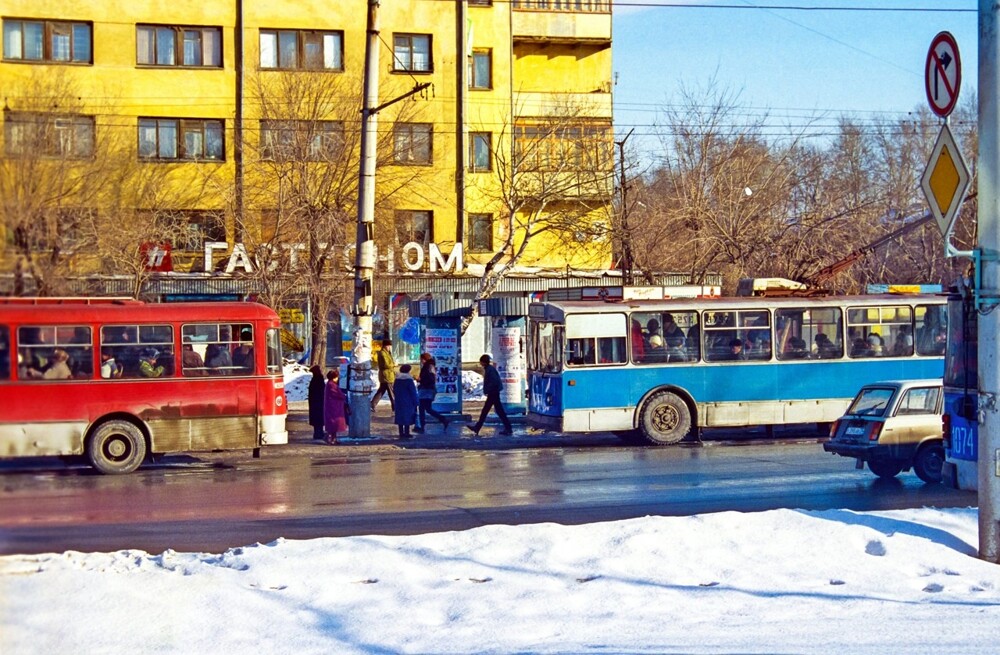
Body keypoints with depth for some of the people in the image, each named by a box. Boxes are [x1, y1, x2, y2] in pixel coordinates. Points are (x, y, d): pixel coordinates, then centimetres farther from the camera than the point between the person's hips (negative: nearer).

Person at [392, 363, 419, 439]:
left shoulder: (397, 379, 6)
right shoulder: (409, 380, -12)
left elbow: (394, 390, 14)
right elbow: (413, 392, -11)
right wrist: (416, 402, -6)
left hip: (398, 402, 6)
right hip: (408, 402, -6)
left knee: (400, 417, 9)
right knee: (407, 417, -2)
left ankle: (401, 433, 11)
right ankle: (406, 433, -4)